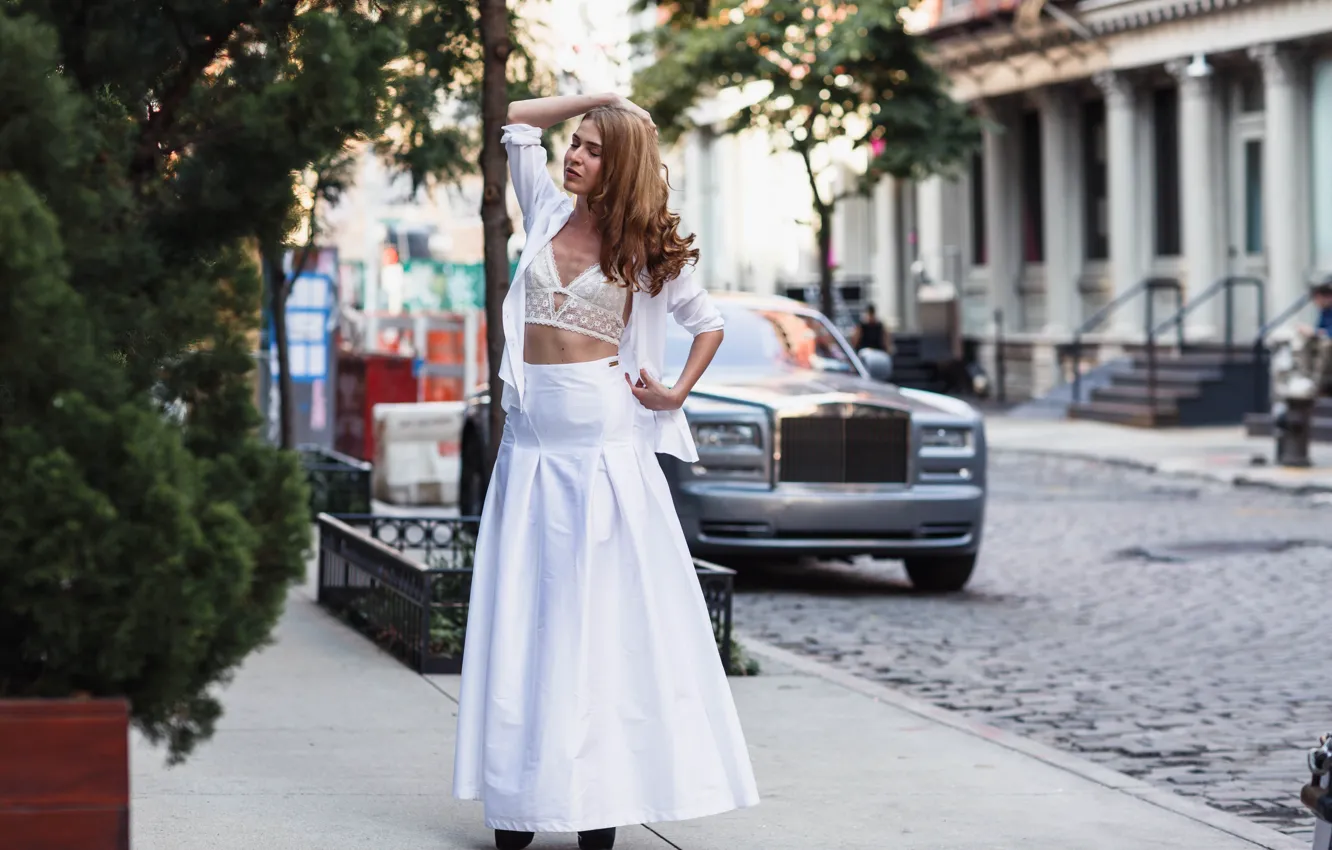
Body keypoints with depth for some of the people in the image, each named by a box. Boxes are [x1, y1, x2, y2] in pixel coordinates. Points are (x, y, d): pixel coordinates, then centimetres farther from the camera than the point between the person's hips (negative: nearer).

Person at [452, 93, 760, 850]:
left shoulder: (646, 247, 1)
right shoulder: (549, 213, 10)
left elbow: (709, 323, 10)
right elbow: (519, 119, 18)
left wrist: (677, 396, -1)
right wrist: (598, 99, 13)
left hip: (604, 432, -4)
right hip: (533, 433, 4)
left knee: (603, 607, -3)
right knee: (524, 606, 1)